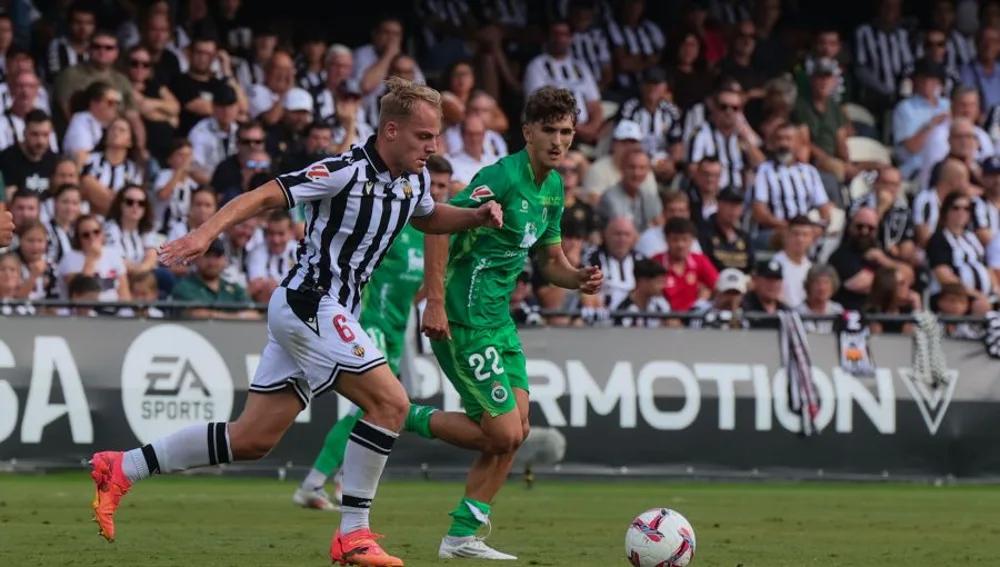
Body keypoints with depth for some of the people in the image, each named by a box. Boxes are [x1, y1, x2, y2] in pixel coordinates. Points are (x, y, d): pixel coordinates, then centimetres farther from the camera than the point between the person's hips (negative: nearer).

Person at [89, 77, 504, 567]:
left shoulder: (413, 180, 9)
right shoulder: (348, 171, -17)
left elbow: (428, 218, 32)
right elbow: (266, 196, -20)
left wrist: (477, 216, 12)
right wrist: (206, 233, -32)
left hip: (318, 314, 9)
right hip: (309, 304, -9)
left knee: (252, 439, 7)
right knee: (390, 402, -16)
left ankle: (120, 469, 14)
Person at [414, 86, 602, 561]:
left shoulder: (552, 187, 11)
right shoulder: (502, 177, -18)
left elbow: (551, 260, 21)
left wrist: (579, 279, -2)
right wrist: (436, 302, -27)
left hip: (499, 317, 9)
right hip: (465, 320, -9)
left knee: (516, 429, 7)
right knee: (503, 433, -10)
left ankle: (462, 537, 14)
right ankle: (407, 419, 8)